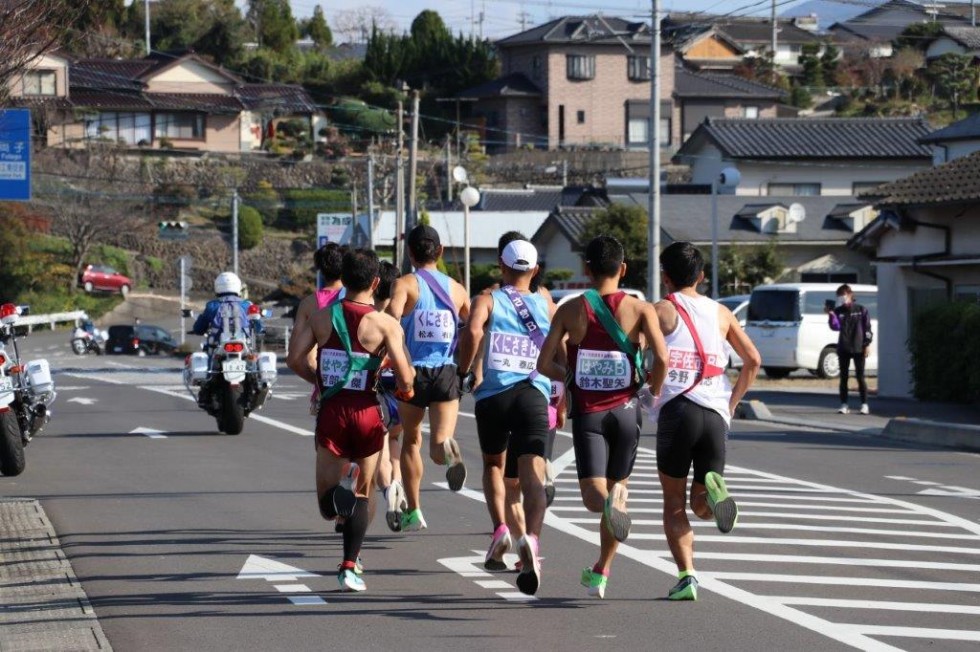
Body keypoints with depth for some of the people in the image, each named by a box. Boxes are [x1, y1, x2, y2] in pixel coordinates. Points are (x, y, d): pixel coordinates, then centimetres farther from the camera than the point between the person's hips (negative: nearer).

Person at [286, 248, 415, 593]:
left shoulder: (321, 318, 4)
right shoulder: (385, 324, -6)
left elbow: (295, 359, -1)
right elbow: (405, 376, -13)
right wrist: (405, 388, 11)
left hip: (331, 412, 1)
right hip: (367, 414, -1)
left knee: (329, 508, 5)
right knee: (361, 496, 15)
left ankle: (341, 479, -29)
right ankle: (349, 567, 9)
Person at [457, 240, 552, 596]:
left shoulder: (488, 300, 8)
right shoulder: (546, 305, 15)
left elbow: (473, 330, -14)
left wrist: (463, 371, -2)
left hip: (493, 394, 0)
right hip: (535, 394, 0)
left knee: (493, 465, 25)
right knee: (533, 475, -12)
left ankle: (500, 527, 6)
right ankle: (532, 537, -36)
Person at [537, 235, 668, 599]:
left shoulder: (571, 310, -1)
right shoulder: (639, 309, -4)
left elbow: (544, 364, -4)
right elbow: (662, 357, -17)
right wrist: (654, 389, 4)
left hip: (587, 413, -1)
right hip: (624, 410, 1)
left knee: (595, 497, -6)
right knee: (617, 486, 18)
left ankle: (610, 501, -44)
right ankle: (601, 572, 22)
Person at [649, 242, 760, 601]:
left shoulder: (662, 310, 4)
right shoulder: (721, 312, 17)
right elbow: (753, 360, 13)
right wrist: (732, 402, 20)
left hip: (676, 410, -3)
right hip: (715, 415, 3)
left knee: (674, 502, 9)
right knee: (701, 505, 12)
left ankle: (686, 576, -5)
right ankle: (712, 490, -24)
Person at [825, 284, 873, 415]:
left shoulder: (861, 310, 2)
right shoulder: (838, 311, 7)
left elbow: (867, 327, 1)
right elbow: (835, 326, -7)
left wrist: (867, 344, -6)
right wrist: (831, 315, -22)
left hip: (858, 348, -3)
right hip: (843, 349, 3)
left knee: (860, 377, -2)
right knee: (844, 377, 3)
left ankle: (864, 404, 2)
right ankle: (844, 404, 7)